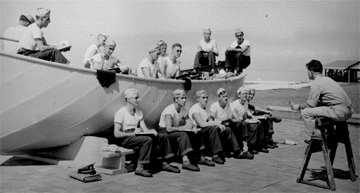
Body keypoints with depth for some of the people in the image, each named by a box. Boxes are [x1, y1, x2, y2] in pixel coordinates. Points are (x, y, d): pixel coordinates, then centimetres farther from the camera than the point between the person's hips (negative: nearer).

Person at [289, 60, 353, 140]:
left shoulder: (316, 83, -8)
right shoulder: (327, 79, 19)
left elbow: (310, 105, -10)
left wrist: (298, 106, 8)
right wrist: (302, 105, 24)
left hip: (339, 113, -10)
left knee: (306, 112, -8)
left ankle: (317, 138, -1)